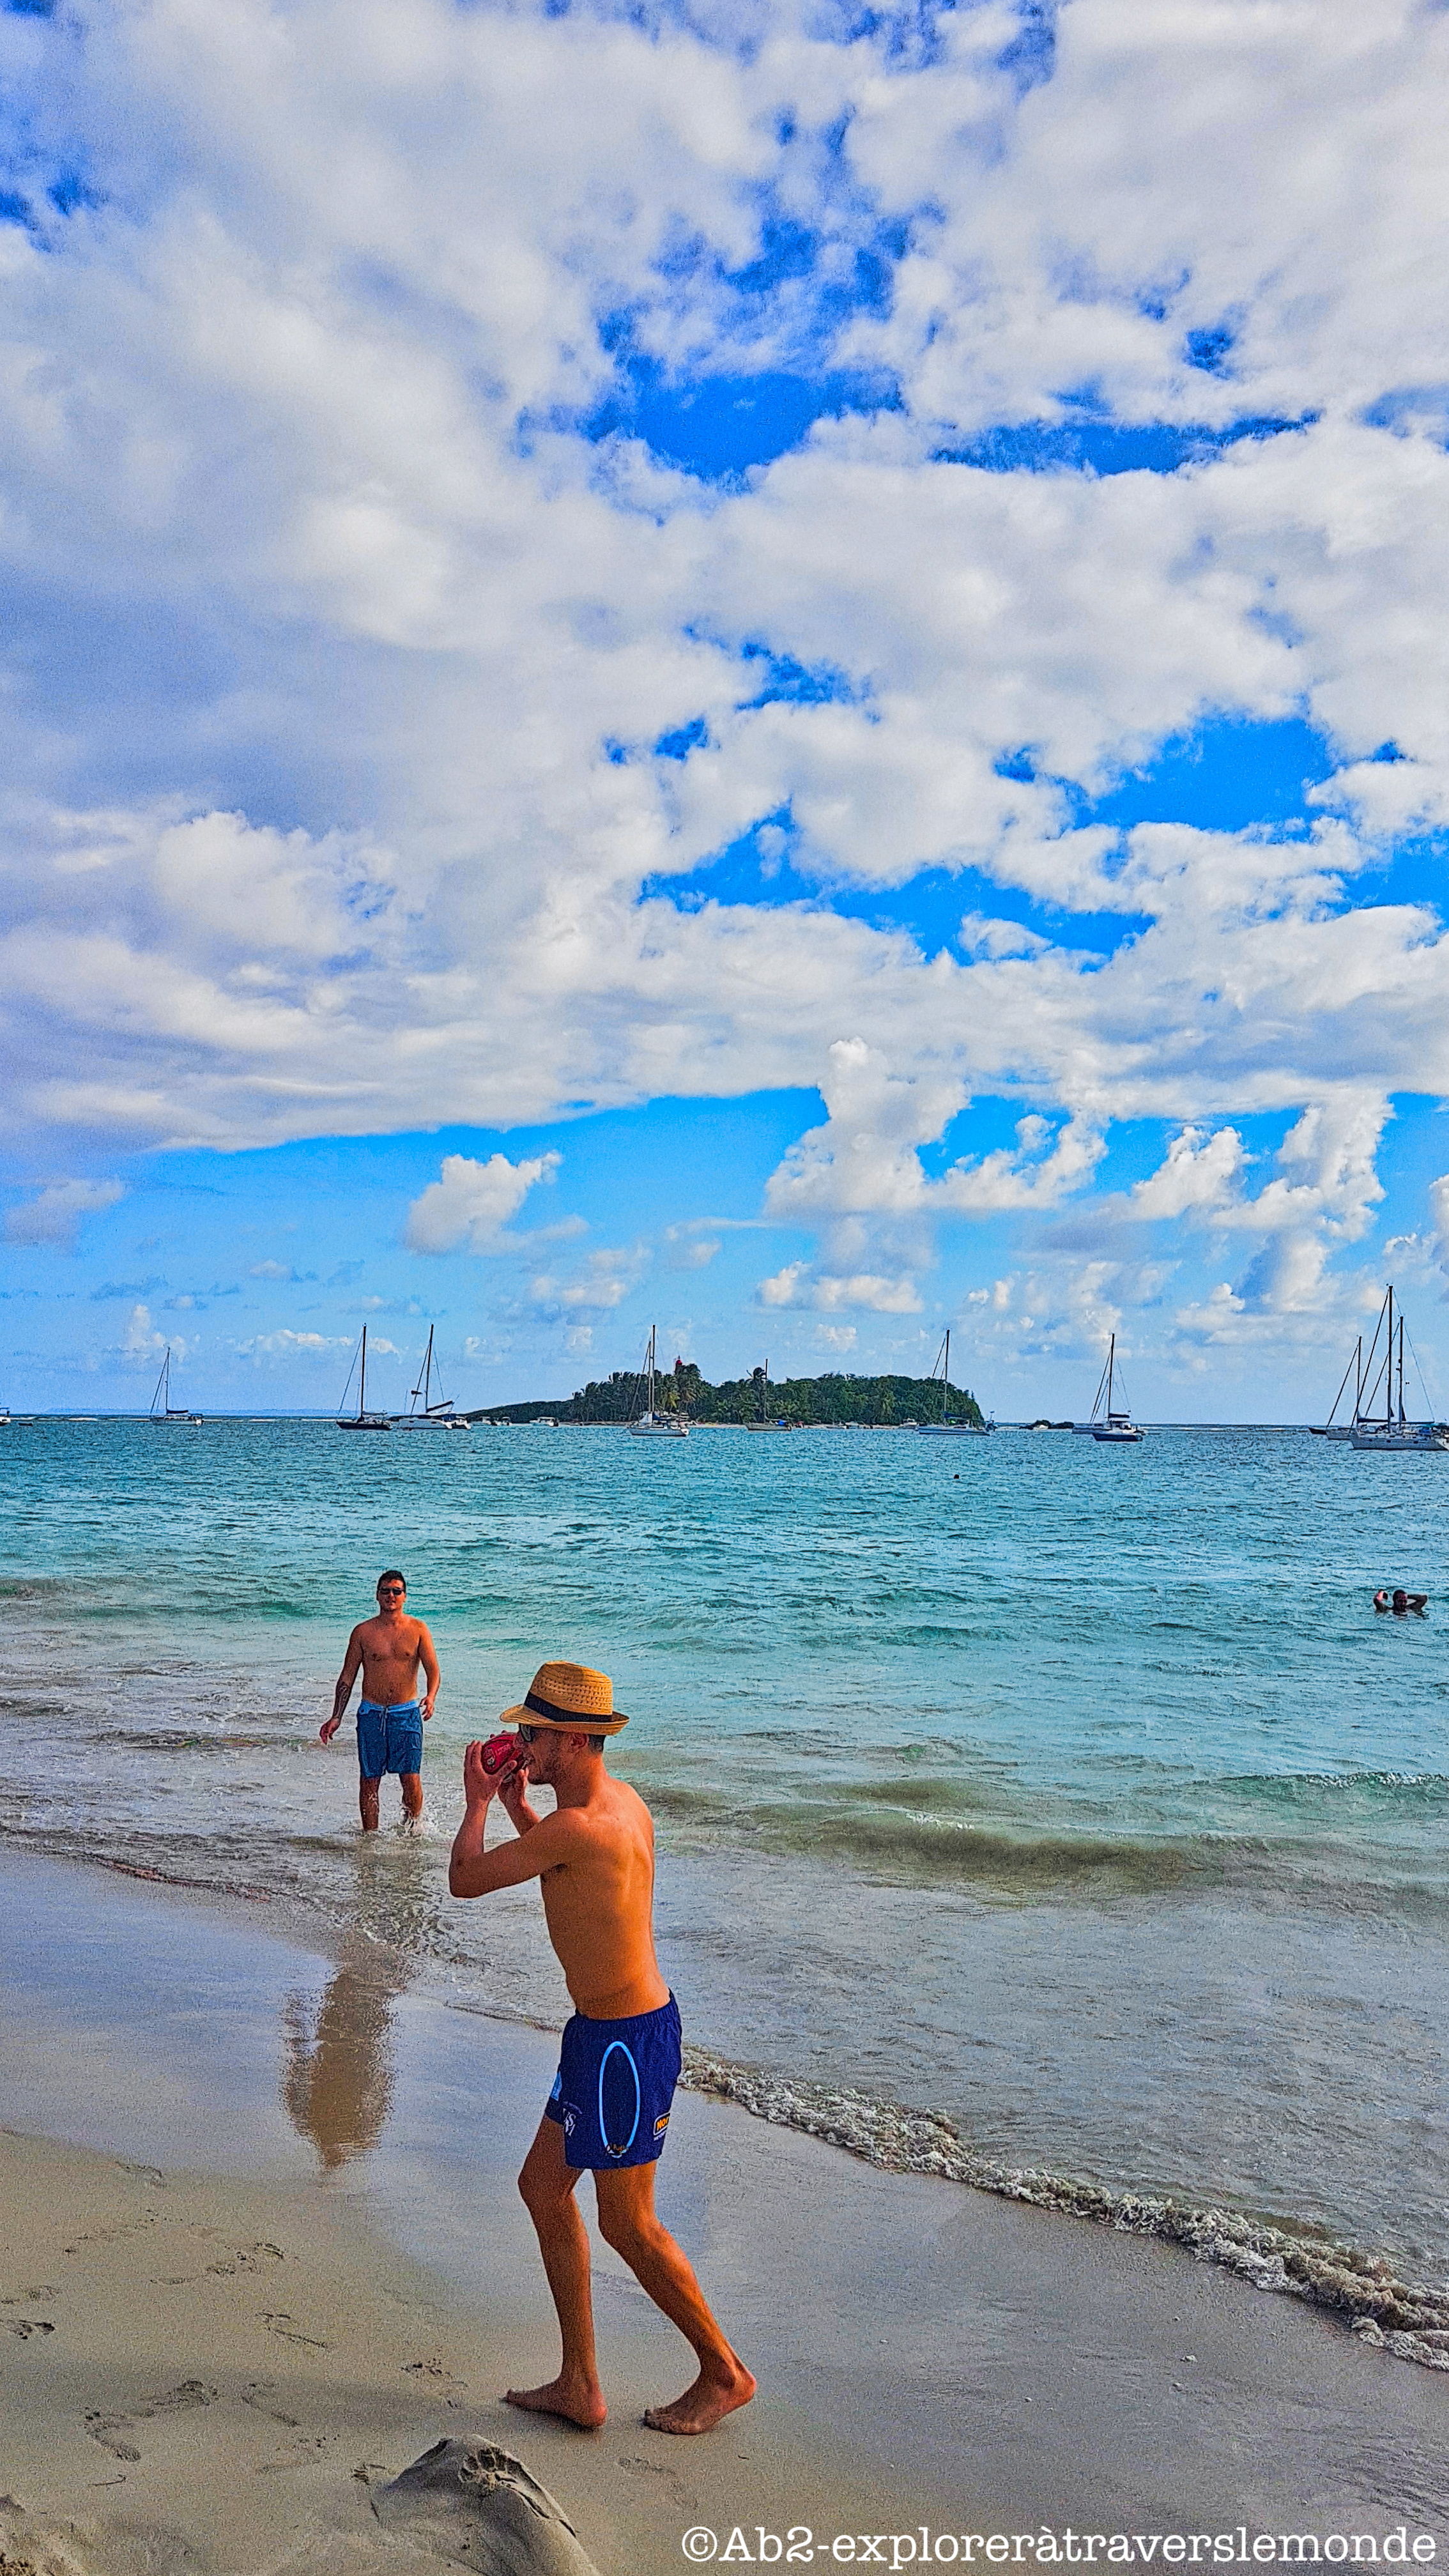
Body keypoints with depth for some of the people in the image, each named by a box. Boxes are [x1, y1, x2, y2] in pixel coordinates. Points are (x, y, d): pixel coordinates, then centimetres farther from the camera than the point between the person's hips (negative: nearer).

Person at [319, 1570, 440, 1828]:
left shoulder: (417, 1629, 2)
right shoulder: (363, 1632, 3)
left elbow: (433, 1670, -4)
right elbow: (347, 1677, 7)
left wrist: (431, 1696, -24)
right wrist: (336, 1717, 1)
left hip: (407, 1712, -1)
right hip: (371, 1713, 1)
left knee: (411, 1779, -7)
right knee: (369, 1781, 3)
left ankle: (412, 1831, 12)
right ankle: (369, 1835, 15)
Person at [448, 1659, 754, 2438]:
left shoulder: (576, 1827, -26)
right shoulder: (624, 1803, 4)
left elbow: (465, 1880, -15)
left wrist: (477, 1802, 1)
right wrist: (517, 1808, 15)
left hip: (625, 2040, -10)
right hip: (608, 2029, 10)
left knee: (627, 2224, 6)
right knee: (543, 2186, 16)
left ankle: (724, 2372, 25)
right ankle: (579, 2387, 26)